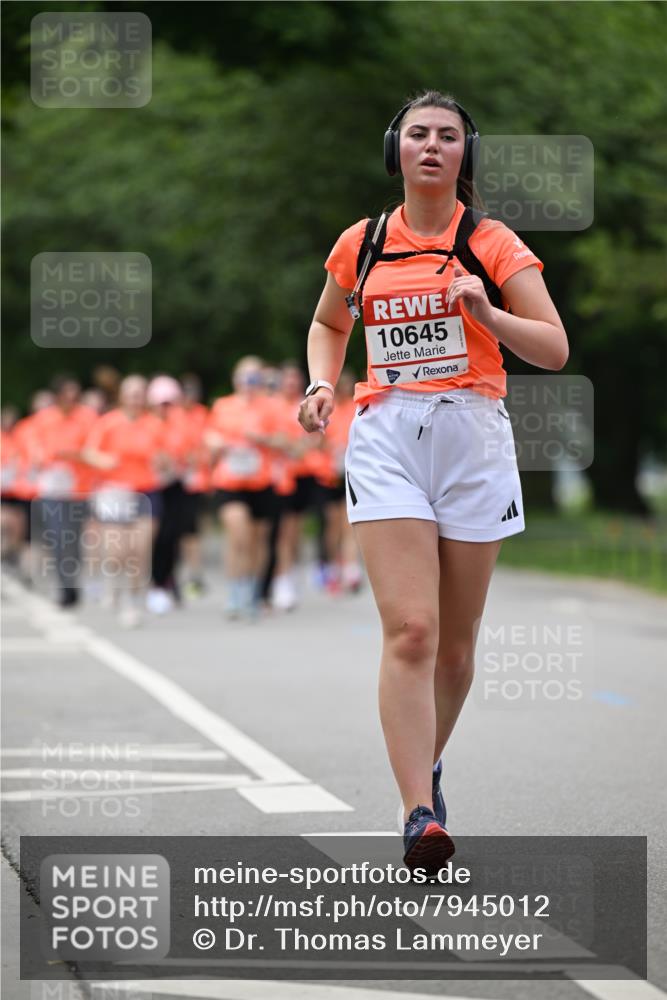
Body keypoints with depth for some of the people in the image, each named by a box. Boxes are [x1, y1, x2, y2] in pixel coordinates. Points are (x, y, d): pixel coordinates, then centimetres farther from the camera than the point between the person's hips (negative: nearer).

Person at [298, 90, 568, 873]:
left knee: (455, 643, 8)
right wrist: (322, 383, 8)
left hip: (472, 435, 0)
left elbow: (555, 350, -2)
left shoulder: (493, 244, 3)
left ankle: (426, 765, 34)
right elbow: (328, 323, 28)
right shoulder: (361, 244, 10)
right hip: (385, 438, 0)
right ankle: (420, 815, -20)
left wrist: (487, 312, -19)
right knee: (409, 632, -16)